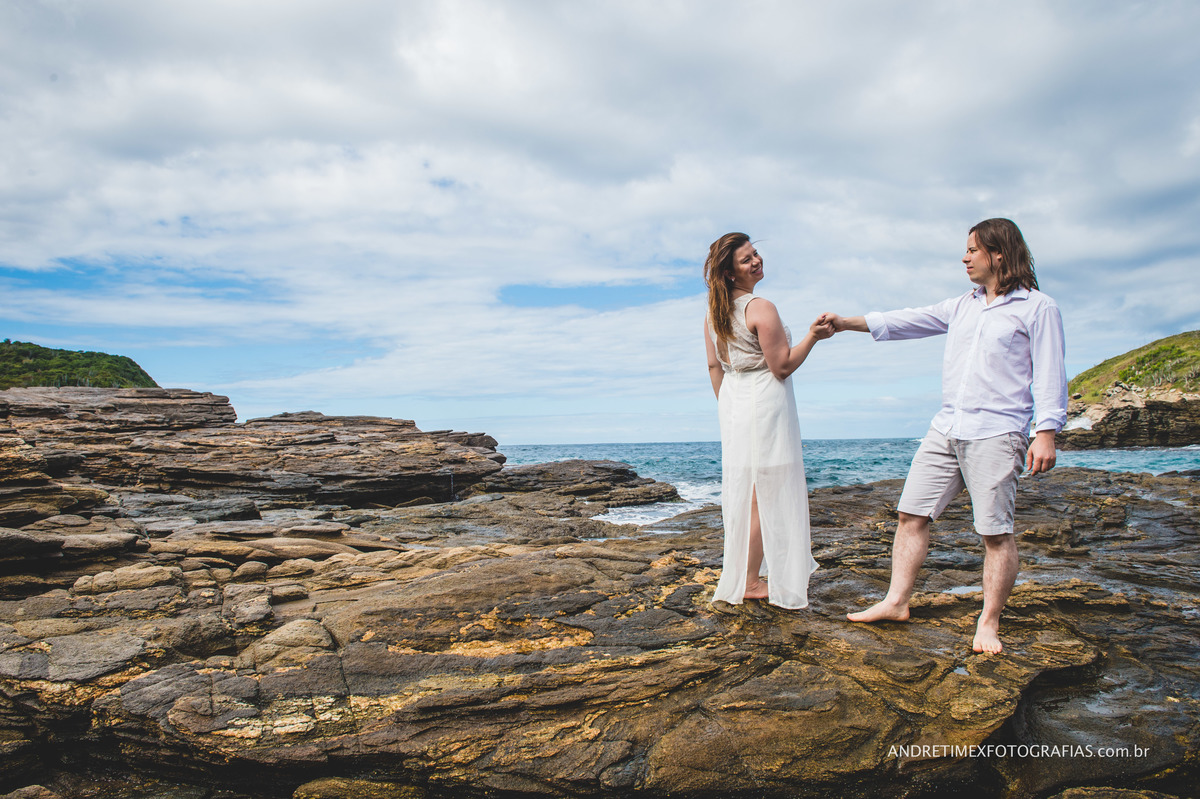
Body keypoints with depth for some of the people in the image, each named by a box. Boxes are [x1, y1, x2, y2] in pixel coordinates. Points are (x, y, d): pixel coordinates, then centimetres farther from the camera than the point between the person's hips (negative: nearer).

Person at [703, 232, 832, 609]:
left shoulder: (713, 312, 8)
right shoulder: (761, 309, -16)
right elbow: (783, 366, -16)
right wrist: (812, 336, -10)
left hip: (733, 406, 8)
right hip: (765, 404, -8)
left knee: (741, 489, 17)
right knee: (766, 492, 0)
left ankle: (739, 574, 28)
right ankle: (750, 582, 6)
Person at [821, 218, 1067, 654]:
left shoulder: (1037, 308, 1)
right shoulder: (962, 306, 19)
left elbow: (1049, 374, -4)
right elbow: (910, 321, 18)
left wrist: (1045, 432, -12)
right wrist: (849, 322, 11)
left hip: (996, 434, -6)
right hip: (945, 428, 6)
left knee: (996, 531, -4)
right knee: (912, 513, 4)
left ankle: (988, 623, 8)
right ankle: (896, 602, 11)